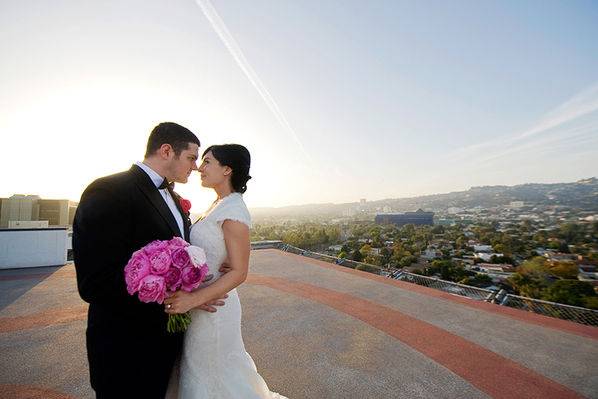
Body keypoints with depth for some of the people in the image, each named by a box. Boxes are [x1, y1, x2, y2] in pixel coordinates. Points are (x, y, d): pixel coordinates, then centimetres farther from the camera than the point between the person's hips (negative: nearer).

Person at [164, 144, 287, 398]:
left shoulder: (234, 211, -23)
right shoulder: (218, 205, 5)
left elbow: (238, 272, -23)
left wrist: (193, 299, -27)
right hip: (200, 300, 8)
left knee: (208, 375, 15)